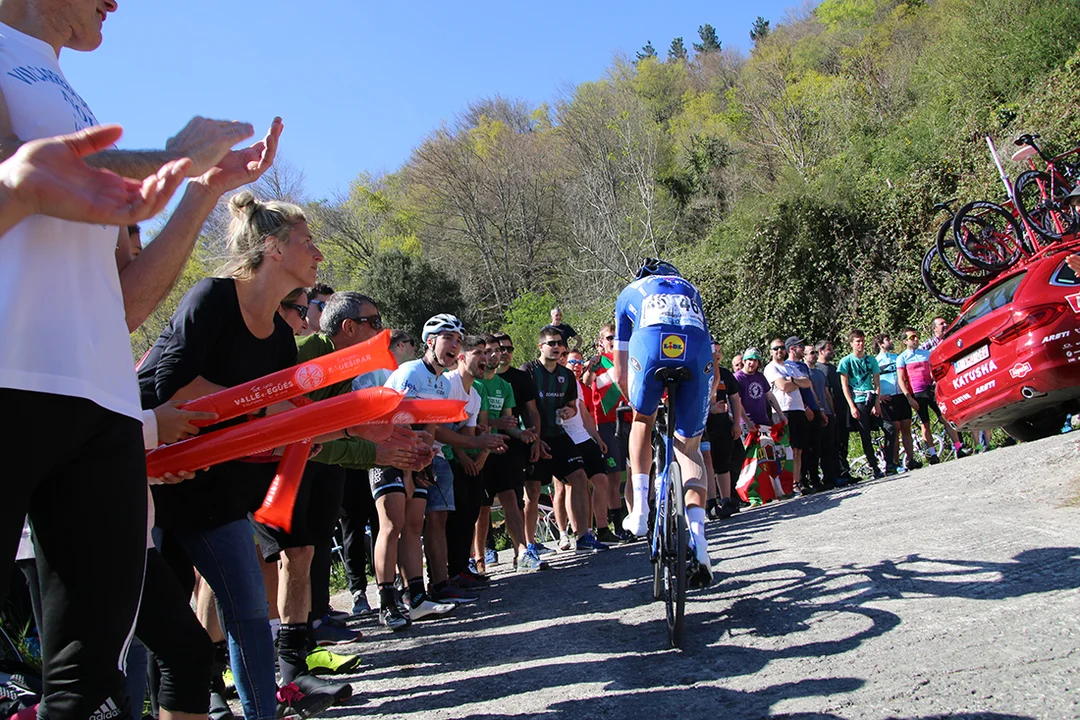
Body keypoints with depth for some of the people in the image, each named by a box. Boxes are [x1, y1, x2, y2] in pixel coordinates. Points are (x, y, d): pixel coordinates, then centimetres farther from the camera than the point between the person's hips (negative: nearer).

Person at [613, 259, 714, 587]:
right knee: (689, 447, 12)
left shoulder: (629, 293, 35)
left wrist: (634, 403, 47)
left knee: (643, 419, 27)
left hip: (651, 342, -1)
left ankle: (640, 507, 14)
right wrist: (707, 399, 52)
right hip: (698, 348, 2)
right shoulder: (689, 289, 41)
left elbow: (620, 373, 33)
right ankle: (698, 543, 0)